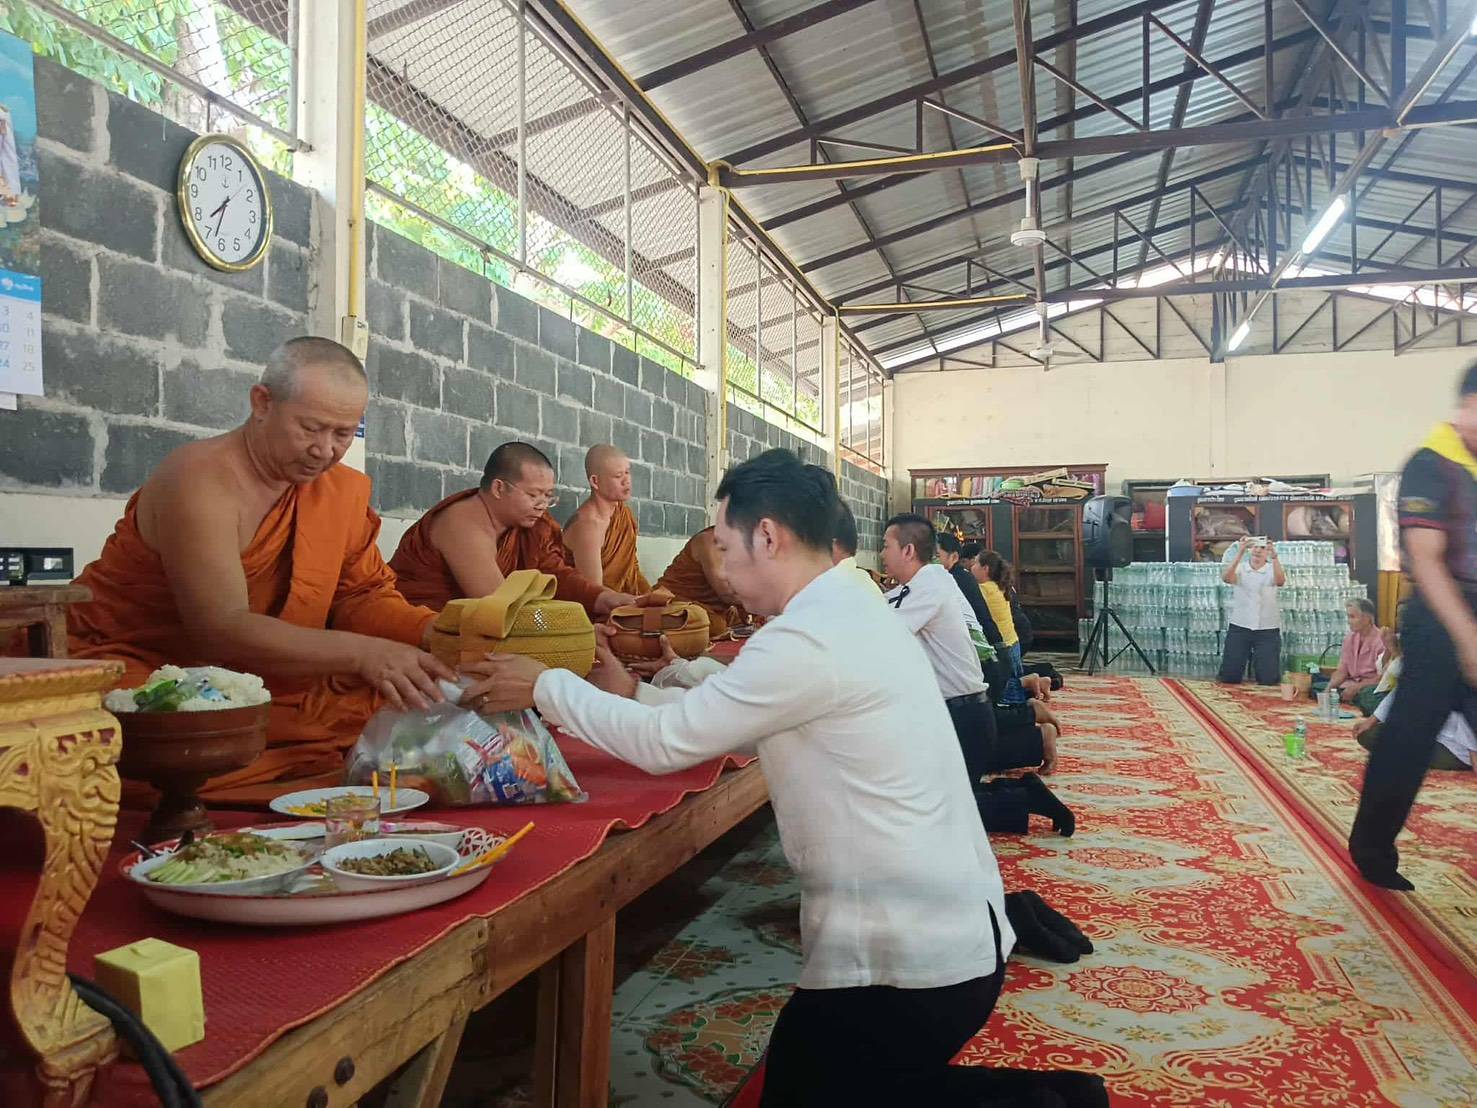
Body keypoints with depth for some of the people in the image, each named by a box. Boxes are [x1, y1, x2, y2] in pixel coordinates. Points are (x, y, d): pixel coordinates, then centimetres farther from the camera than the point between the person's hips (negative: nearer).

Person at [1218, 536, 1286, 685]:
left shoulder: (1272, 569, -2)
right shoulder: (1240, 568, -1)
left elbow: (1280, 581, -25)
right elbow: (1226, 578, -23)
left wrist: (1274, 557, -43)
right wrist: (1240, 553, -37)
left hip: (1268, 630, 0)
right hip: (1239, 627, 0)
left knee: (1268, 680, -1)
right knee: (1229, 677, 1)